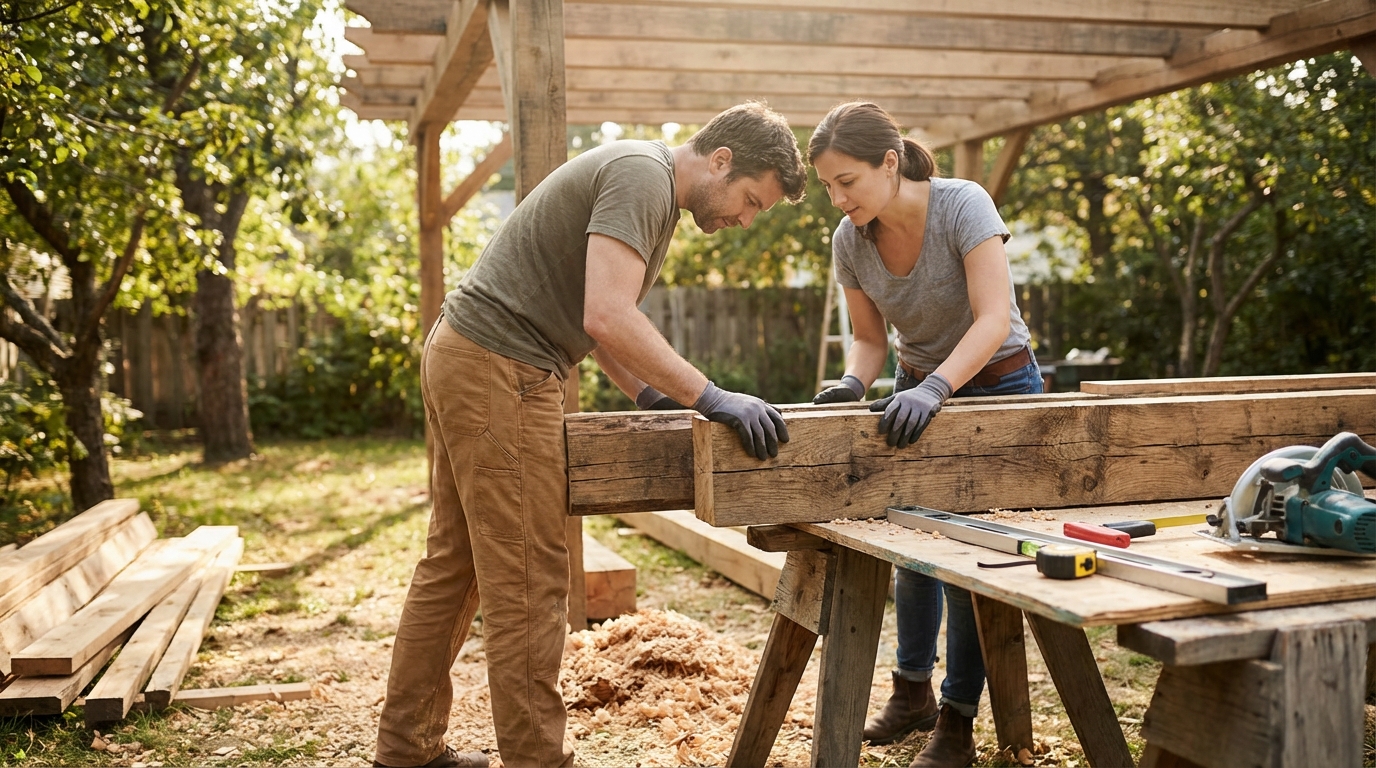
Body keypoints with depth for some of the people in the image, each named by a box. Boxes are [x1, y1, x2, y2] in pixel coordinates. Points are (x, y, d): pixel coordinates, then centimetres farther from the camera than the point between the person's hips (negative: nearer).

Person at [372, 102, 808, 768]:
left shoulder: (655, 192, 18)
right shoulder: (641, 175, -14)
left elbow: (599, 320, 20)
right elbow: (607, 318, -26)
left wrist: (651, 397, 8)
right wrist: (711, 399, -23)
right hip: (499, 370, -11)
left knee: (453, 566, 15)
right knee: (530, 586, -6)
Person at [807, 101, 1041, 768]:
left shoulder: (962, 204, -26)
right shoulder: (849, 240, -12)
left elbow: (993, 320, -33)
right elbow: (870, 338, 0)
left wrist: (935, 386, -46)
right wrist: (852, 382, -21)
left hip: (996, 384, -5)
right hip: (920, 386, 5)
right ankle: (913, 691, 33)